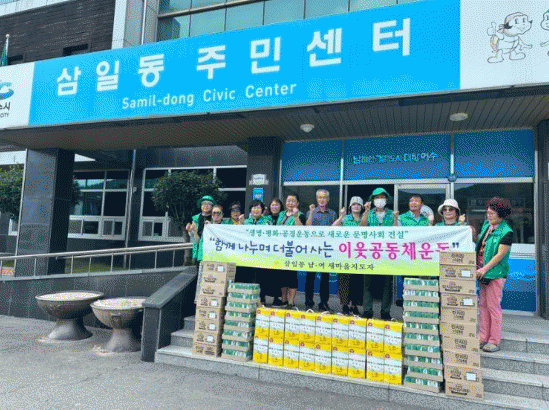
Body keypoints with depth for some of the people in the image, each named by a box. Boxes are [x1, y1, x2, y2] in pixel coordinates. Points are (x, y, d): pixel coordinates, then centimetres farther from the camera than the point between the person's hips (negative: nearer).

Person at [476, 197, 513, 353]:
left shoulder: (506, 232, -11)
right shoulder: (486, 225, 11)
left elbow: (500, 254, -15)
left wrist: (485, 269, -17)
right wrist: (477, 267, 10)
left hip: (496, 273, -7)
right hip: (482, 272, 7)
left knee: (493, 306, -1)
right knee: (483, 305, 12)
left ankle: (494, 341, 11)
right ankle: (483, 338, 21)